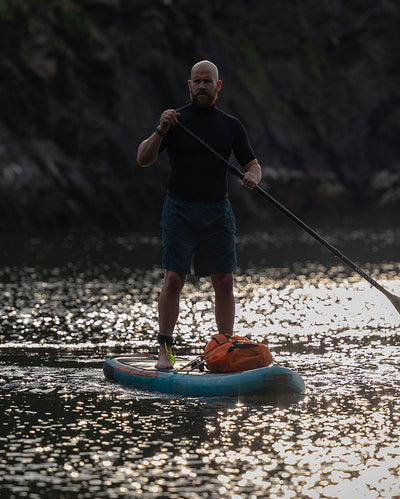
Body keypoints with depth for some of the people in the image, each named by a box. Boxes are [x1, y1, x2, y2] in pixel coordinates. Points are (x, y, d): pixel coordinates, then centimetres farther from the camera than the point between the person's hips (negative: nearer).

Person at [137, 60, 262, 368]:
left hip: (218, 212, 3)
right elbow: (144, 159, -8)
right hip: (180, 210, -3)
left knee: (225, 282, -1)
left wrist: (252, 177, -12)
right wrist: (161, 131, -25)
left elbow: (253, 164, 12)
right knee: (174, 280, -9)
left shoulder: (231, 125, 9)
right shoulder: (176, 120, 0)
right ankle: (165, 350, -3)